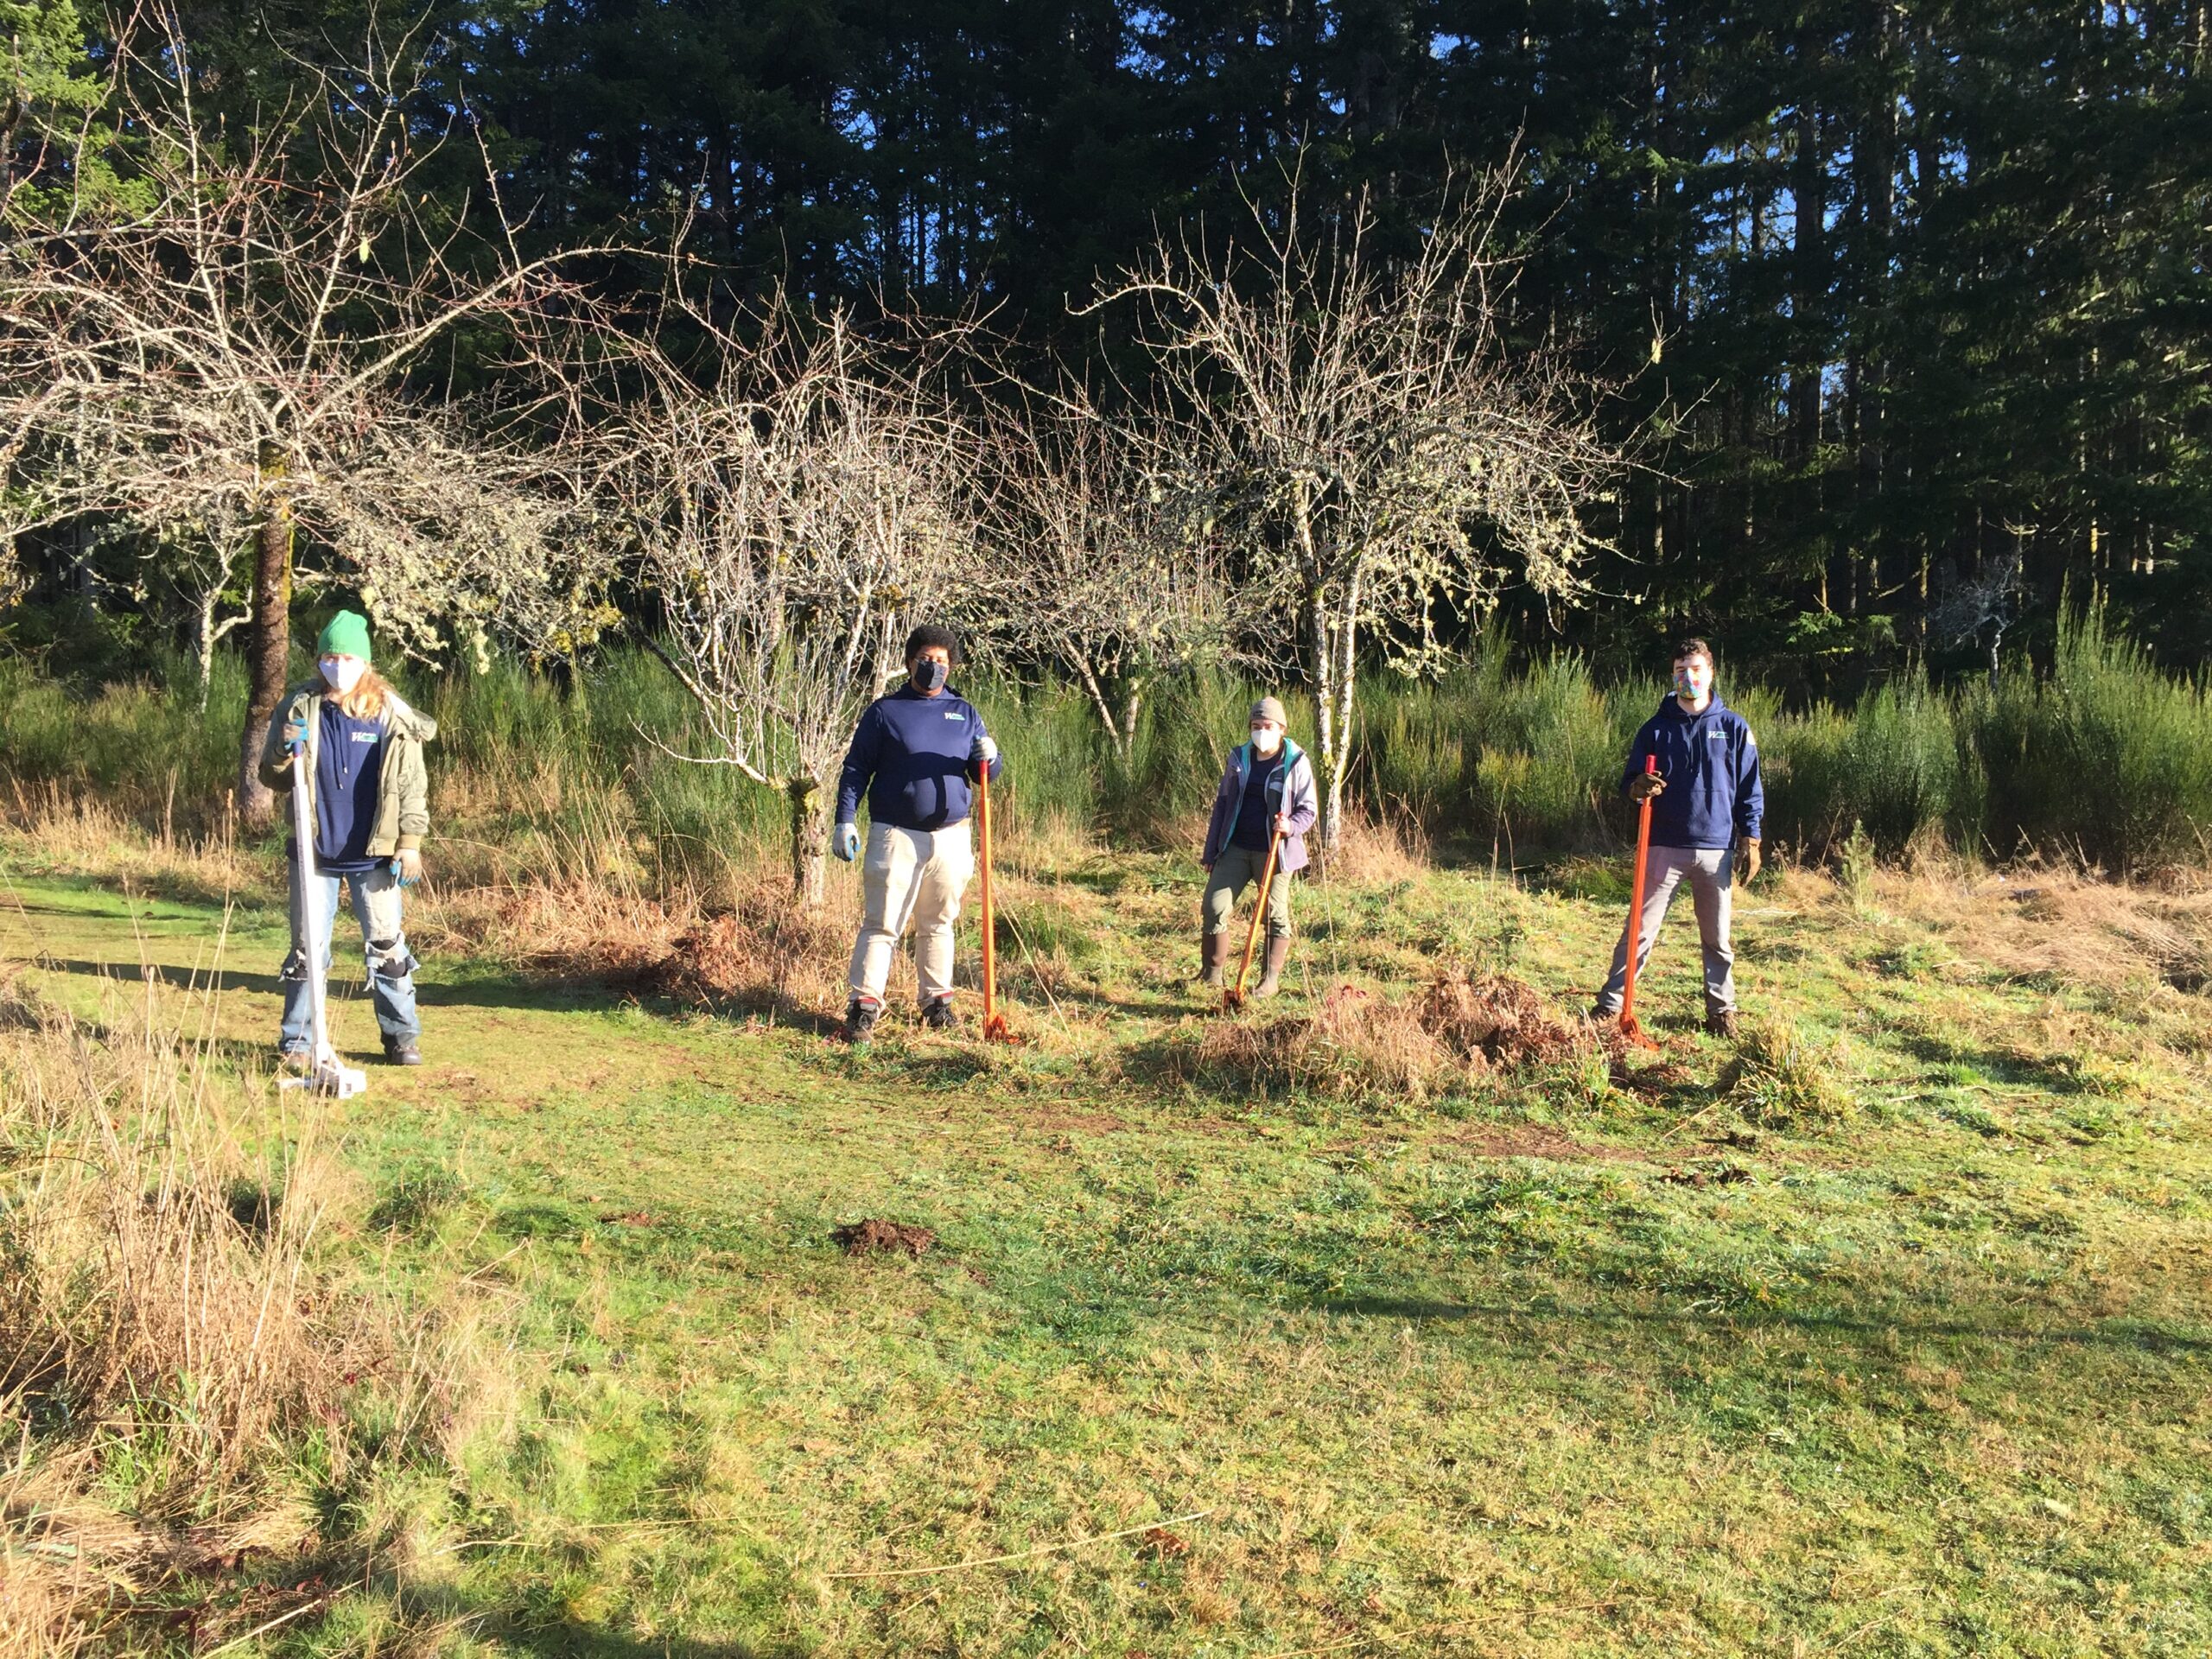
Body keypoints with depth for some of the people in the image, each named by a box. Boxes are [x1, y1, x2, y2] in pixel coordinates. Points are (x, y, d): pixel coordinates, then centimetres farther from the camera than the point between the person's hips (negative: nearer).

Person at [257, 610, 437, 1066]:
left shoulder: (391, 713, -2)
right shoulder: (298, 708, 1)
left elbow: (412, 783, 1)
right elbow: (273, 779, 6)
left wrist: (410, 843, -5)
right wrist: (284, 751, -15)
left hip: (374, 855, -1)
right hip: (314, 853, 1)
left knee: (387, 947, 5)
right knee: (307, 948, 8)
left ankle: (402, 1036, 15)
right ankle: (298, 1040, 17)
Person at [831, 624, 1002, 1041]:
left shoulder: (965, 713, 13)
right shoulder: (884, 711, 4)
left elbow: (985, 774, 15)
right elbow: (856, 770, 2)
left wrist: (988, 758, -10)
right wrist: (845, 821, -9)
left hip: (951, 839, 3)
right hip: (896, 837, -3)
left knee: (938, 924, 12)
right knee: (882, 924, -6)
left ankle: (937, 1001, 21)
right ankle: (864, 1006, -4)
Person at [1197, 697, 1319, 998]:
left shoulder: (1296, 763, -3)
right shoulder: (1239, 758, 9)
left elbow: (1309, 809, -1)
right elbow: (1222, 804, 14)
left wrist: (1291, 826, -23)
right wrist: (1211, 851, 12)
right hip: (1236, 849, 4)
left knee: (1276, 916, 2)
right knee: (1214, 907, -2)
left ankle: (1271, 980, 15)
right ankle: (1211, 975, 10)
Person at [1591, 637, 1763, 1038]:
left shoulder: (1734, 727, 4)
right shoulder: (1656, 728, 4)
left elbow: (1750, 790, 6)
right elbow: (1629, 782, 6)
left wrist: (1751, 841, 0)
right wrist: (1638, 787, -18)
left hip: (1716, 850, 0)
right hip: (1664, 848, 0)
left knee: (1717, 939, 10)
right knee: (1640, 931, -2)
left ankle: (1721, 1010, 23)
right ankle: (1609, 1004, 2)